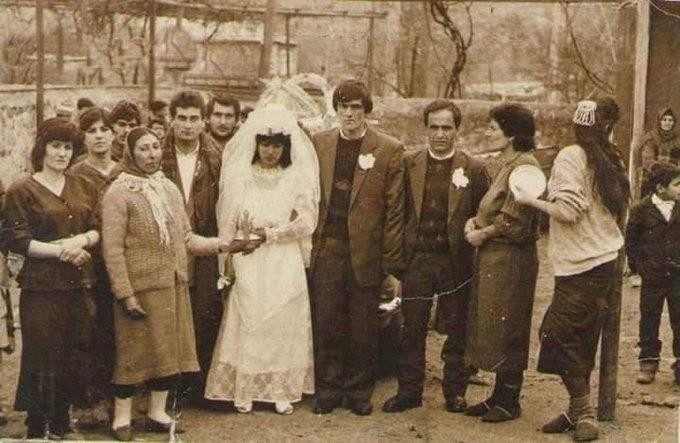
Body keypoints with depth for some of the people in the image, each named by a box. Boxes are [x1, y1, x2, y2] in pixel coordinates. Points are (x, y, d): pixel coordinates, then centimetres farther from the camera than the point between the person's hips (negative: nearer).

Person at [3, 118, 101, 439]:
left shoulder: (80, 187, 15)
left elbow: (97, 229, 13)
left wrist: (81, 240, -8)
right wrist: (61, 251, -15)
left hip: (79, 283, 5)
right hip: (41, 287, -5)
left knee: (72, 357, 7)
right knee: (41, 357, -3)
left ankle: (61, 424, 19)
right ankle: (36, 428, 8)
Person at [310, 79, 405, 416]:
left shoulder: (390, 150, -1)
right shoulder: (319, 143, 7)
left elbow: (395, 210, -3)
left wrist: (393, 264, -5)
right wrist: (307, 242, 3)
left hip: (366, 253, -2)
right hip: (326, 249, 2)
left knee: (364, 327, 7)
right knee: (326, 323, 6)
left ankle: (359, 391, 22)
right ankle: (328, 388, 20)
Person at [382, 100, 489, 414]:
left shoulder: (473, 170, 1)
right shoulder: (409, 165, 5)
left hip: (456, 261, -1)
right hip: (417, 259, 1)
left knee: (457, 330, 7)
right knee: (412, 329, 5)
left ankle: (455, 391, 19)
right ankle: (409, 391, 15)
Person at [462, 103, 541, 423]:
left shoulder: (524, 166, -16)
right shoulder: (506, 164, 15)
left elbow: (514, 221, -20)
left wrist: (482, 234, -10)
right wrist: (475, 221, 3)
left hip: (510, 259, -10)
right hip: (494, 256, 10)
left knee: (506, 332, -1)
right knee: (494, 330, 14)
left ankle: (509, 401, 9)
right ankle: (499, 395, 23)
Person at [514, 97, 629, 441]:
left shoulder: (570, 157, -9)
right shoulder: (611, 161, 13)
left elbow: (567, 210, -18)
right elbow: (617, 208, 16)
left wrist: (530, 200, -4)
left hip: (580, 266, -8)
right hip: (607, 261, 8)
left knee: (557, 334, -6)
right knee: (582, 340, 11)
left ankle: (583, 414, -4)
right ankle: (579, 412, 16)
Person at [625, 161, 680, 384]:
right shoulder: (642, 210, -7)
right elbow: (630, 241, 1)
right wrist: (639, 265, -2)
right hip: (652, 277, -1)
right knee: (649, 320, 9)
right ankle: (648, 362, 21)